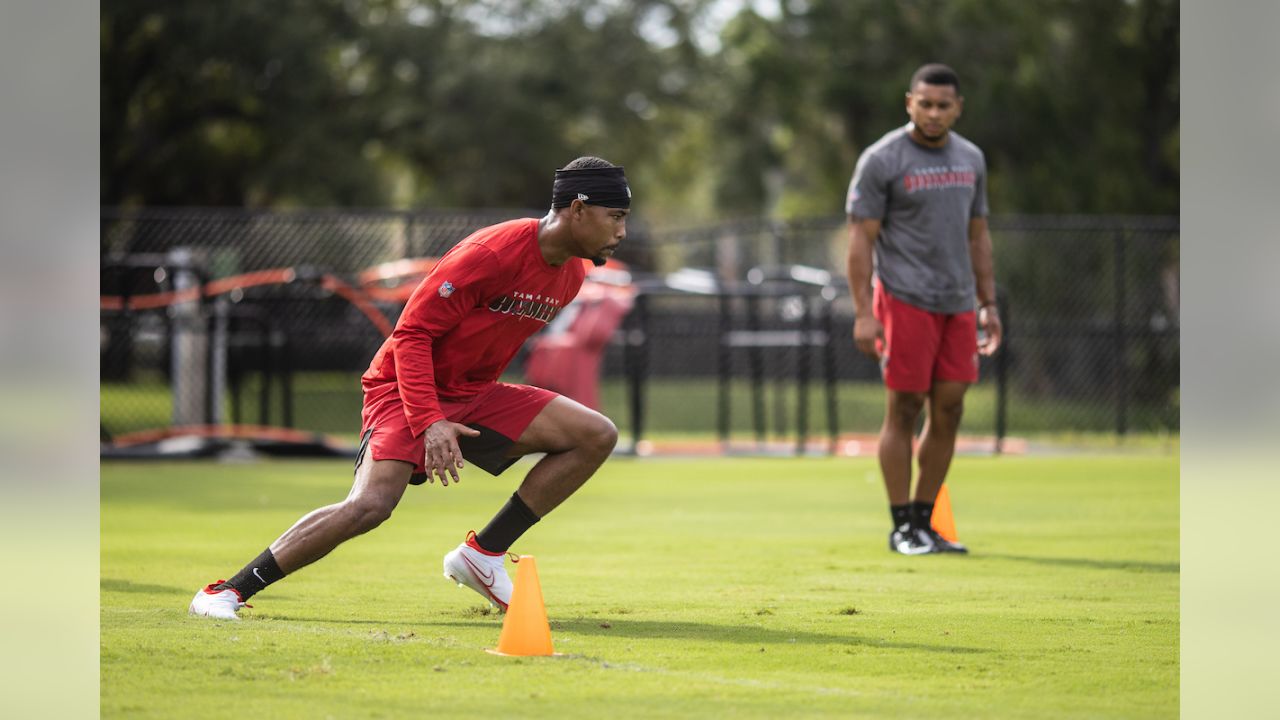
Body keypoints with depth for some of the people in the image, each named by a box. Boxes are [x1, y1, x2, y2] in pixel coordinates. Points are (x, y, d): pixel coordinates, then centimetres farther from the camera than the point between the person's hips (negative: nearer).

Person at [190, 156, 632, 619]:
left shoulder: (570, 276, 3)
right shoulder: (492, 253, -23)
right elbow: (412, 332, -21)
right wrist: (429, 422, -30)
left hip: (473, 394, 8)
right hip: (406, 390, -8)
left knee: (597, 436, -5)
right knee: (372, 504, -29)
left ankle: (482, 554, -3)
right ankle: (228, 592, -19)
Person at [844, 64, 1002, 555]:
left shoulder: (971, 159, 12)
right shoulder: (882, 160, -7)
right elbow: (861, 239, -8)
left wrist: (988, 304, 13)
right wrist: (864, 314, -14)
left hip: (957, 304, 6)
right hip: (905, 301, -6)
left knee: (948, 411, 5)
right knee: (904, 409, -4)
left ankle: (924, 523, 13)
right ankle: (902, 528, 3)